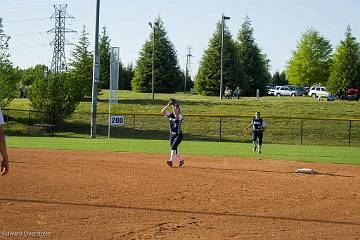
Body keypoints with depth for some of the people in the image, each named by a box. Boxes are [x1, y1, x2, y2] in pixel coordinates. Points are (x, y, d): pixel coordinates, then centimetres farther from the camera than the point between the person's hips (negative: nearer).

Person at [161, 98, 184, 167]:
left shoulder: (180, 116, -8)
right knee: (173, 149, 6)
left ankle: (171, 161, -29)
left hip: (179, 135, -6)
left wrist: (174, 105, -27)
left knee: (173, 147, -22)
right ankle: (180, 160, 26)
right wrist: (168, 105, -16)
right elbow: (162, 112, -7)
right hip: (172, 135, 6)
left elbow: (176, 115, -31)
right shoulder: (170, 114, 5)